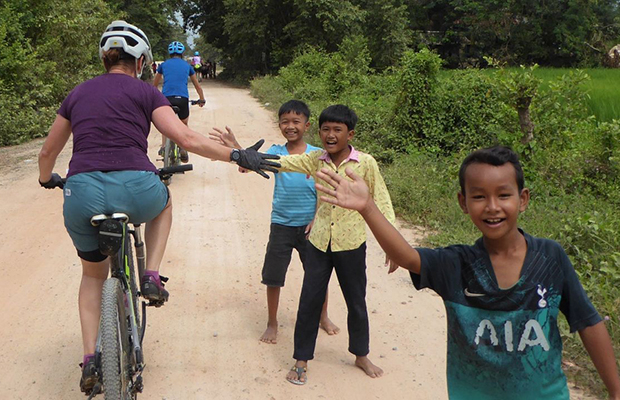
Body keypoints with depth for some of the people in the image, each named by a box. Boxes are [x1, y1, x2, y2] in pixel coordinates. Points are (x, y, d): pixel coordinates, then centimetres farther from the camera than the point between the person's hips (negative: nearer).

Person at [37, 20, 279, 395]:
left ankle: (90, 359, 20)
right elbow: (187, 139, -5)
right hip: (135, 191, -3)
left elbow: (48, 152, 28)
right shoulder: (144, 91, 7)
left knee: (94, 275, 28)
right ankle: (151, 278, 20)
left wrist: (47, 180, 48)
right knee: (163, 202, 36)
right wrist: (238, 156, 0)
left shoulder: (78, 93, 19)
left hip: (82, 195, 3)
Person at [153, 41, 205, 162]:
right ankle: (183, 150, 8)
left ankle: (163, 146, 6)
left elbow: (154, 85, 30)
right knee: (184, 125, 23)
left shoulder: (164, 64, 19)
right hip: (183, 98, 0)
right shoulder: (187, 65, 20)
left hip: (166, 97, 0)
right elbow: (197, 86, 29)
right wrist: (202, 100, 42)